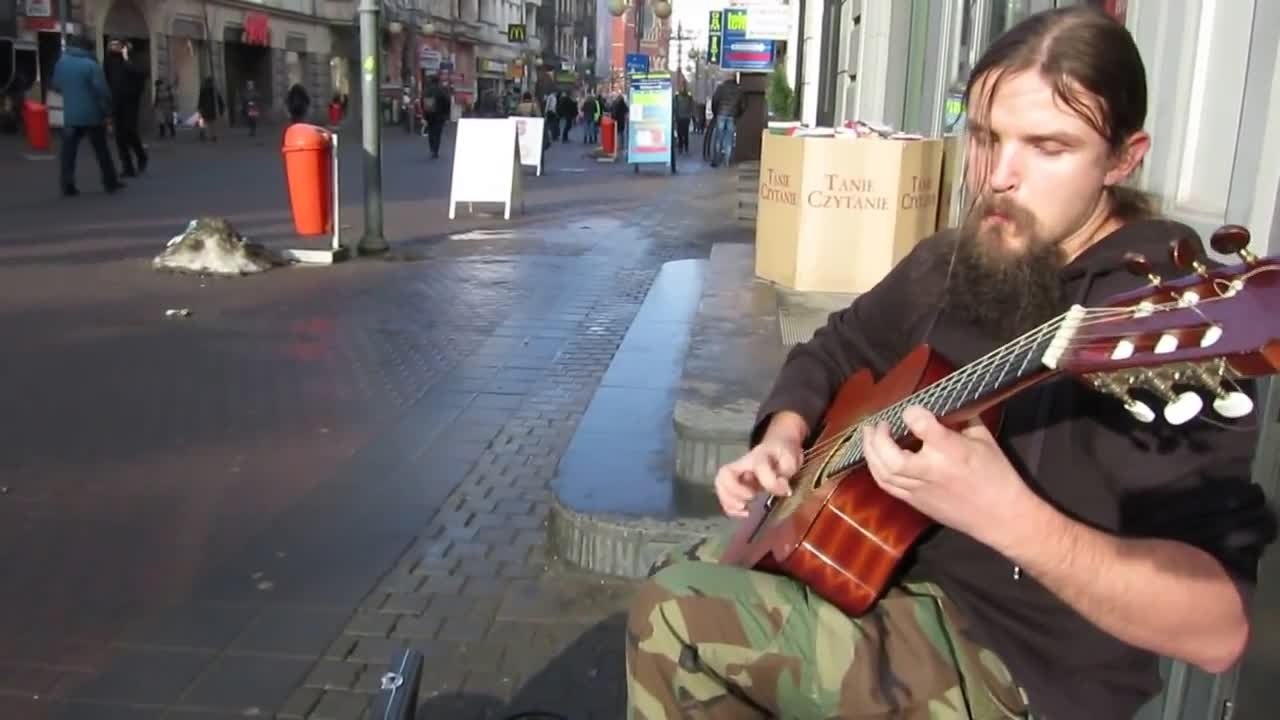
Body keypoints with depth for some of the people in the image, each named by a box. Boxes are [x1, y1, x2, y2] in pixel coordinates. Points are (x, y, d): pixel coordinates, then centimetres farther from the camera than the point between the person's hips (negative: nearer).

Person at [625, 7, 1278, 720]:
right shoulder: (948, 261, 1)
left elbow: (1217, 627, -29)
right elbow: (835, 352, 16)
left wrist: (1005, 514, -43)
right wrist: (781, 442, -4)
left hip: (1015, 660, -7)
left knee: (675, 614, -16)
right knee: (686, 572, 19)